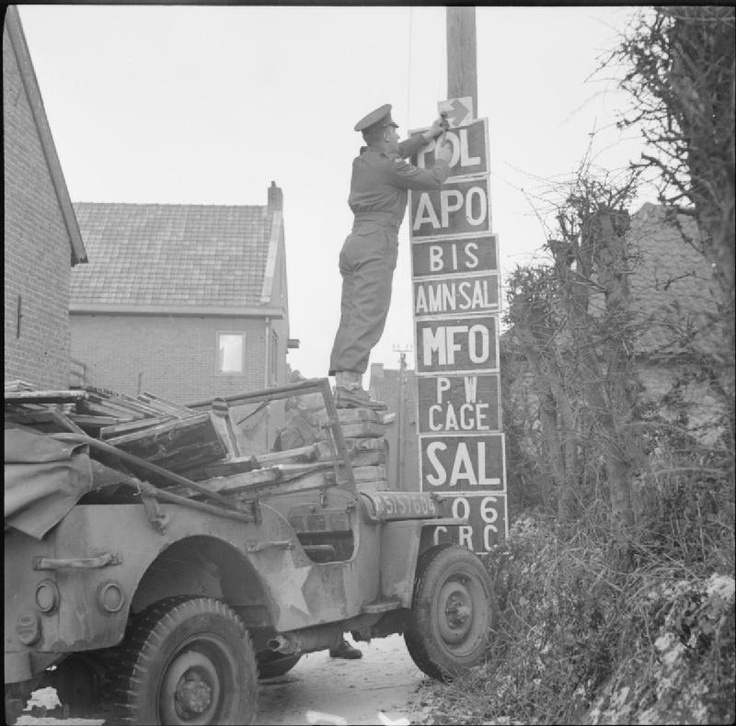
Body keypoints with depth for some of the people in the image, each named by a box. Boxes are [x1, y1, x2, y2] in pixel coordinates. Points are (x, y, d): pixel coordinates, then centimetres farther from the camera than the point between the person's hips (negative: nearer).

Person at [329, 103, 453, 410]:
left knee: (351, 318, 3)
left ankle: (342, 385, -2)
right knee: (368, 317, -15)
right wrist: (443, 160, 19)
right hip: (377, 244, -9)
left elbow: (396, 153, 37)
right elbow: (433, 180, -1)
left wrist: (427, 136, 42)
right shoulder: (390, 167, -8)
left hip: (354, 243, 9)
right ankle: (349, 385, -23)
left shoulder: (363, 161, 17)